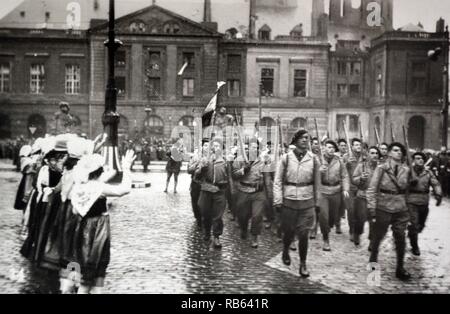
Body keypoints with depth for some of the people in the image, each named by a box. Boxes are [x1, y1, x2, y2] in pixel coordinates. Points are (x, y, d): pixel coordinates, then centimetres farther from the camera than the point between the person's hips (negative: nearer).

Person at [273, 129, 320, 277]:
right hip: (289, 200, 0)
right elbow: (278, 181, -1)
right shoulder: (286, 158, -3)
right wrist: (278, 200, -6)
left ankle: (303, 264, 15)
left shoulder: (313, 159, 1)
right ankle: (285, 251, 41)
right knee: (288, 231, 11)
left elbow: (317, 182, 8)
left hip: (307, 201, 1)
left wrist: (317, 201, 8)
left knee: (304, 234, 0)